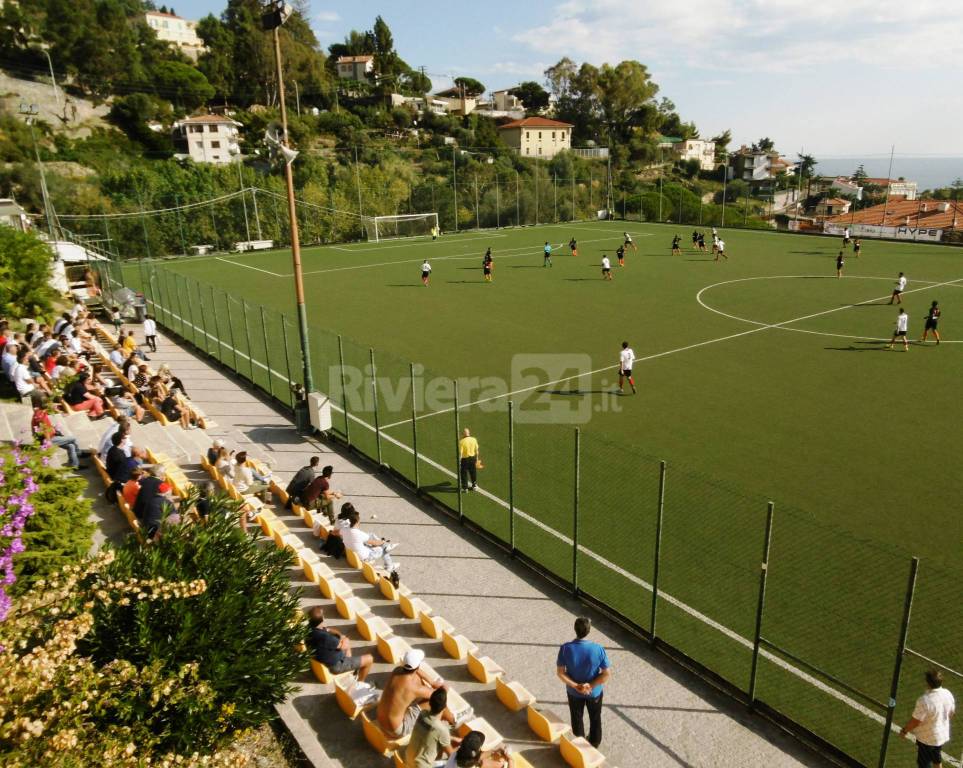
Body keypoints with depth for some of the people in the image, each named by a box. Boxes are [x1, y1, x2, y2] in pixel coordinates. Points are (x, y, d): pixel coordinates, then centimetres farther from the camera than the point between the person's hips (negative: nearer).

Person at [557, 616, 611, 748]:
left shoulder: (565, 648, -25)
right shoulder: (598, 649, -27)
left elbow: (560, 672, -19)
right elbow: (607, 673, -21)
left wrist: (576, 686, -16)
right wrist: (591, 686, -17)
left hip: (574, 692, 1)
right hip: (594, 692, 0)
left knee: (577, 717, 27)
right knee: (595, 718, 27)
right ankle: (594, 743, 48)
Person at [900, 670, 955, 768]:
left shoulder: (924, 700, -35)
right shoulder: (948, 694, -13)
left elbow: (915, 721, -26)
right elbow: (952, 712, 5)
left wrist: (904, 730, -8)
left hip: (927, 738, -6)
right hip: (943, 735, 6)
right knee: (937, 758, 32)